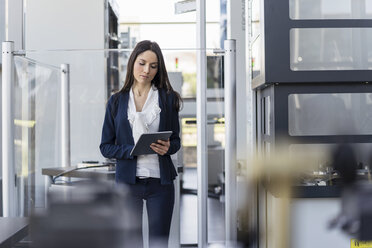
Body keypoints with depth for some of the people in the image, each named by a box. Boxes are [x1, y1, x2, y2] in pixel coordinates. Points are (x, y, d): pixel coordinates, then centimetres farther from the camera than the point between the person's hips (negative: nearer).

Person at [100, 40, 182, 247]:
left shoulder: (168, 98, 6)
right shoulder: (117, 101, 6)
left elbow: (176, 140, 10)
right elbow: (106, 146, 4)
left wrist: (167, 147, -13)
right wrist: (132, 150, -15)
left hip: (160, 181, 0)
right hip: (128, 181, 0)